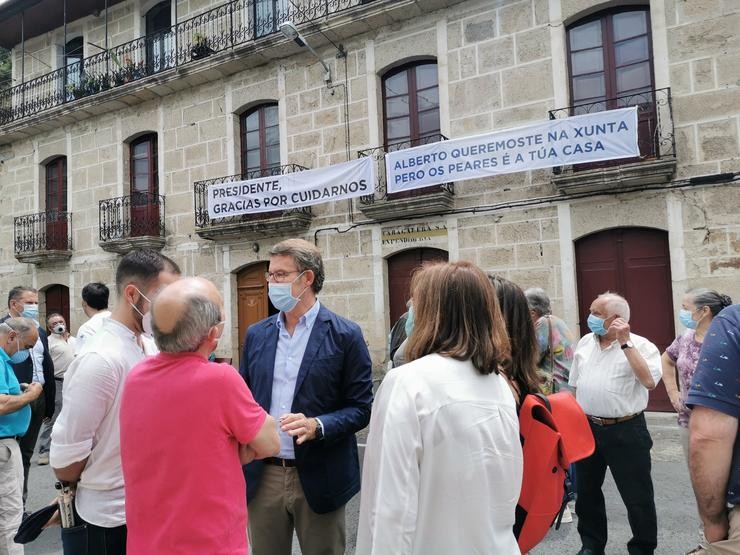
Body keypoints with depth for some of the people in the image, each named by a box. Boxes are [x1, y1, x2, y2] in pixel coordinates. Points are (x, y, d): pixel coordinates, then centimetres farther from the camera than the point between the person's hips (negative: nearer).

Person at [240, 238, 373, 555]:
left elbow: (361, 407, -7)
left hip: (319, 478, -3)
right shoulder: (256, 335, 6)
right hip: (262, 476, 4)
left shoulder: (345, 335, -7)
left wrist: (318, 426, -23)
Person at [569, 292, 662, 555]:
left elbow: (649, 381, -26)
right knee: (586, 492, 17)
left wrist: (625, 342, -24)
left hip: (625, 431, -5)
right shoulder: (585, 342, 7)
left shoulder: (641, 346, -9)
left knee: (637, 496, 7)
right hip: (587, 428, 5)